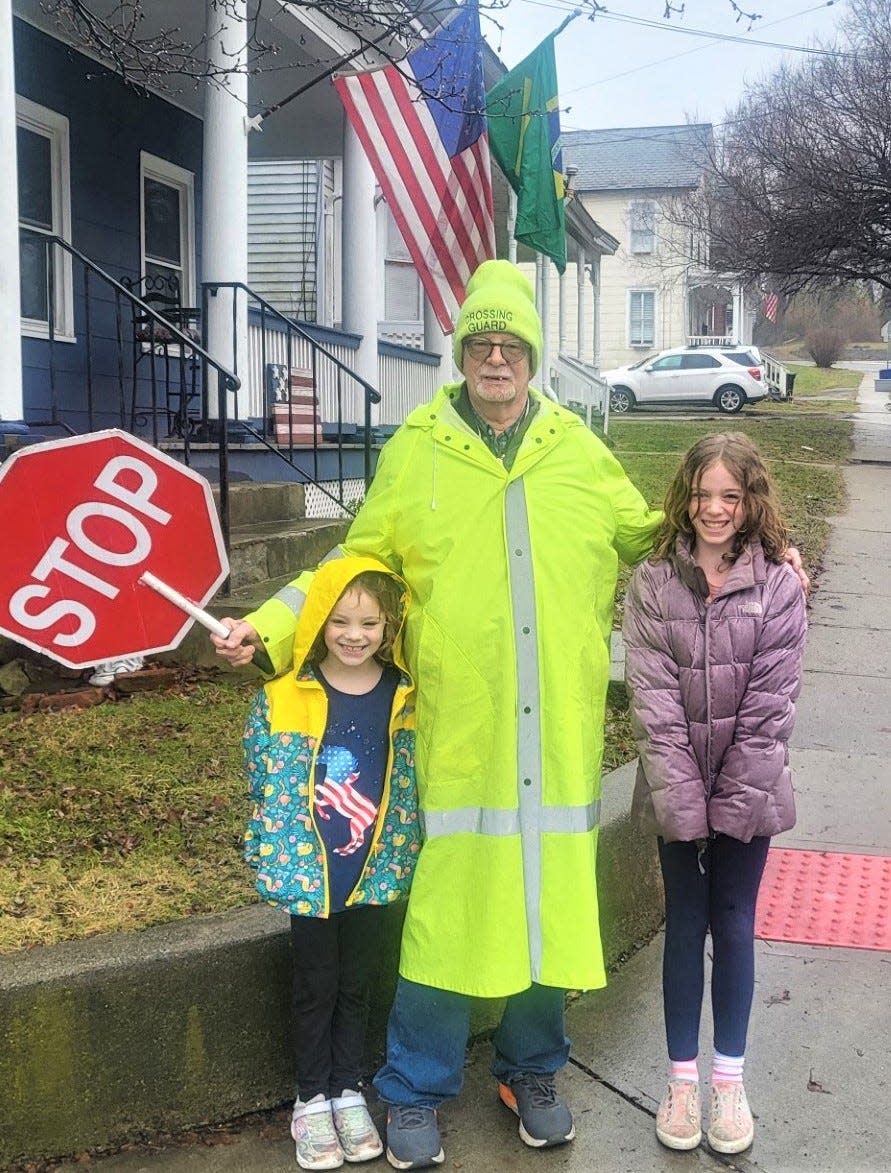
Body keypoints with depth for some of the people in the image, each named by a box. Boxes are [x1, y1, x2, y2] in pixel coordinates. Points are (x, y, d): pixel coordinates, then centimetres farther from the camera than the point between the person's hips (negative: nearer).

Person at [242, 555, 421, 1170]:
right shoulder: (285, 697, -10)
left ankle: (350, 1092, 33)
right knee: (316, 986, 11)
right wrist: (269, 852, -5)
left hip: (375, 871, 2)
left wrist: (402, 854, 0)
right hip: (308, 869, -2)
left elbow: (413, 782, 3)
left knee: (357, 984, 16)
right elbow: (263, 777, -4)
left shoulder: (405, 698, -4)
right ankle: (312, 1101, 28)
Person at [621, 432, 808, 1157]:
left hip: (749, 790, 0)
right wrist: (686, 798, -15)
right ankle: (682, 1077, 22)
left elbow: (770, 703, -8)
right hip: (677, 789, 0)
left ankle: (730, 1076, 23)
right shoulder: (653, 583, -4)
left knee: (734, 924, 10)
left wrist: (730, 800, -12)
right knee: (685, 924, 10)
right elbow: (653, 698, -10)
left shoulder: (778, 585, -5)